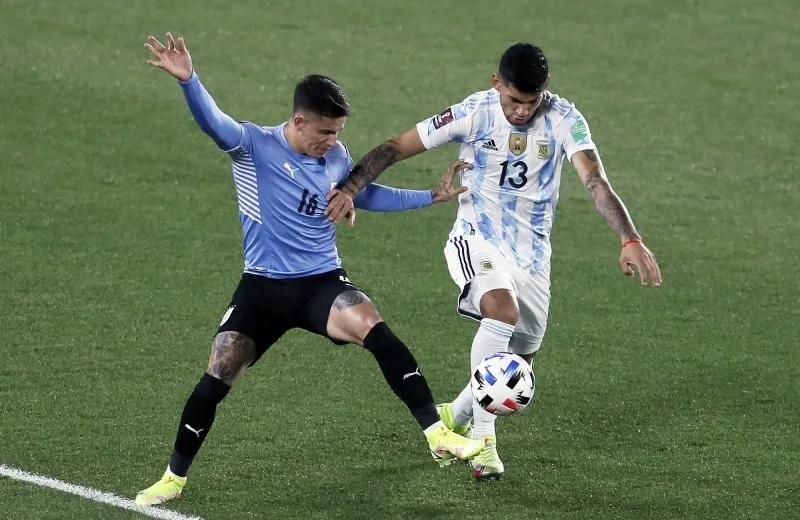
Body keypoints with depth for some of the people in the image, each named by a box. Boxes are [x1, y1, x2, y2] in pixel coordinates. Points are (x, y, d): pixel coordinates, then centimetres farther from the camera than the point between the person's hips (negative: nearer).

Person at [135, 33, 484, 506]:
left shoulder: (337, 158, 4)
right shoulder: (255, 146, -9)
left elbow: (368, 197, 25)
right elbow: (213, 121, -29)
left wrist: (431, 197, 21)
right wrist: (187, 80, -49)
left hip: (323, 281, 2)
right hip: (264, 287, -2)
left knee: (373, 327, -26)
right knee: (217, 378, -5)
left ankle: (438, 434, -27)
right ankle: (174, 478, 14)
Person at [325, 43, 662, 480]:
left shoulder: (563, 119, -14)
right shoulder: (474, 113, -15)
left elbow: (594, 180, -24)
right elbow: (396, 148, -10)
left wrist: (630, 240, -38)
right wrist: (349, 189, -23)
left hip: (531, 251, 3)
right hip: (476, 240, -3)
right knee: (503, 310, -32)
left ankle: (456, 416, 36)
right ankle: (483, 435, -23)